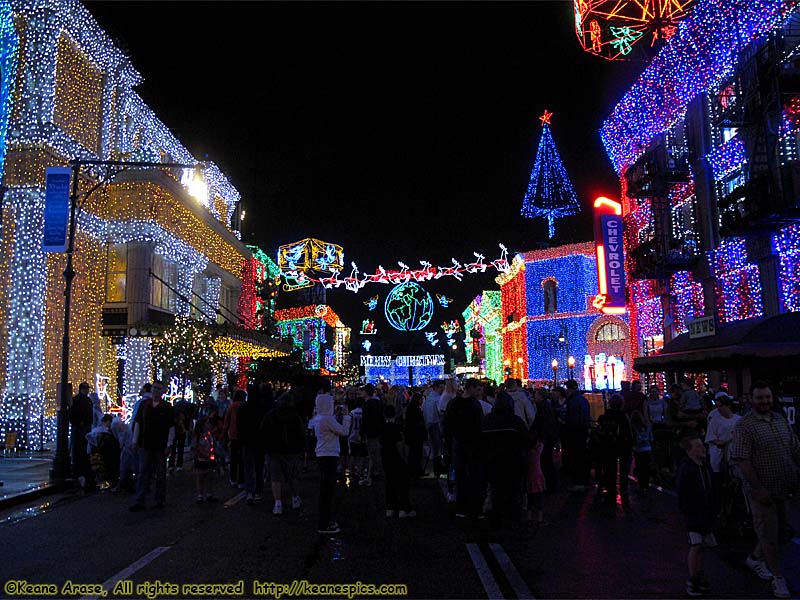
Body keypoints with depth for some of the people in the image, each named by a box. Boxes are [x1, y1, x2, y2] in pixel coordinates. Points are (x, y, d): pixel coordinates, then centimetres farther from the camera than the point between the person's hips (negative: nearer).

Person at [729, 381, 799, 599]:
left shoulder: (781, 420, 7)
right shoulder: (744, 425, -15)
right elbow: (741, 460, -19)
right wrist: (759, 489, -20)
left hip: (782, 488, 7)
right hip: (763, 489, -7)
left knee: (779, 528, 18)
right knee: (769, 533, 2)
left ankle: (755, 558, 39)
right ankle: (778, 578, 16)